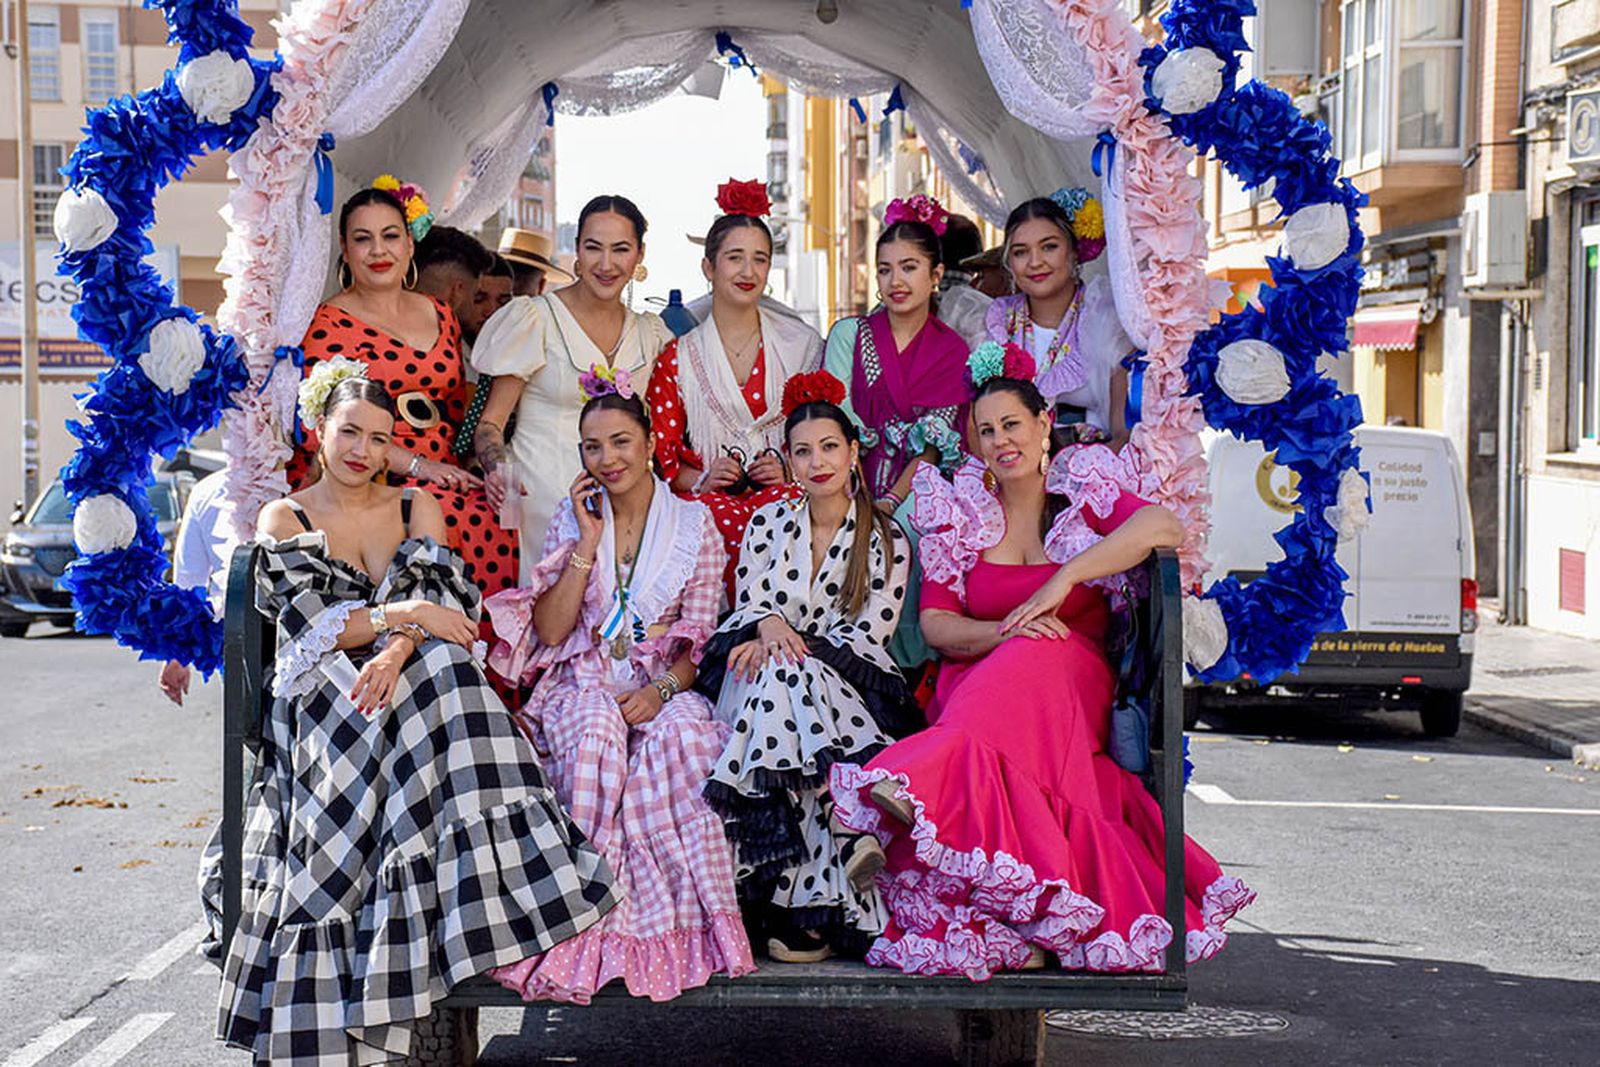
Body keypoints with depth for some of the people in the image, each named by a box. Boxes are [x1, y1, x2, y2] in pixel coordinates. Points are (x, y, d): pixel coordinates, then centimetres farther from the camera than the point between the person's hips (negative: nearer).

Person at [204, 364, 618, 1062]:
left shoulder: (417, 507, 20)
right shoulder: (284, 520, 14)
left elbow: (444, 599, 2)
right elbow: (311, 624, -2)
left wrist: (395, 652, -20)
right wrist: (402, 616, -17)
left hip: (413, 676, 2)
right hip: (323, 694, -2)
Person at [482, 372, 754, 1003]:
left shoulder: (693, 524, 7)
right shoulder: (572, 519, 10)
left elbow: (701, 642, 4)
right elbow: (550, 631, 0)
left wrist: (662, 688, -16)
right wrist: (588, 543, -6)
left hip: (664, 687, 0)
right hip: (584, 684, 0)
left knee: (682, 738, -35)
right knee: (597, 734, -36)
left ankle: (683, 925, -26)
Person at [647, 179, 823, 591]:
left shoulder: (802, 344, 13)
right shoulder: (679, 357, 11)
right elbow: (660, 452, 10)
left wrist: (789, 469, -5)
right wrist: (700, 479, -10)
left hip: (782, 488, 0)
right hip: (709, 495, 0)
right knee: (723, 518, -37)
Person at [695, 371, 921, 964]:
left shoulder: (886, 541, 9)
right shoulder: (767, 524, 16)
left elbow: (869, 633, -1)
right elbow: (748, 606, 8)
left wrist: (794, 643, -16)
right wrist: (769, 625, -17)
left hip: (849, 688, -2)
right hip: (761, 680, 2)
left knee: (786, 680, -37)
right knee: (779, 673, -36)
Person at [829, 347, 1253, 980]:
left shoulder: (1081, 490, 7)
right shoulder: (960, 510, 12)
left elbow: (1163, 527, -14)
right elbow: (935, 623, 4)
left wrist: (1062, 578, -20)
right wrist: (1005, 631, -16)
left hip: (1071, 683, -1)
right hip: (977, 683, 1)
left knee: (1034, 659, -35)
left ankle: (912, 788, -55)